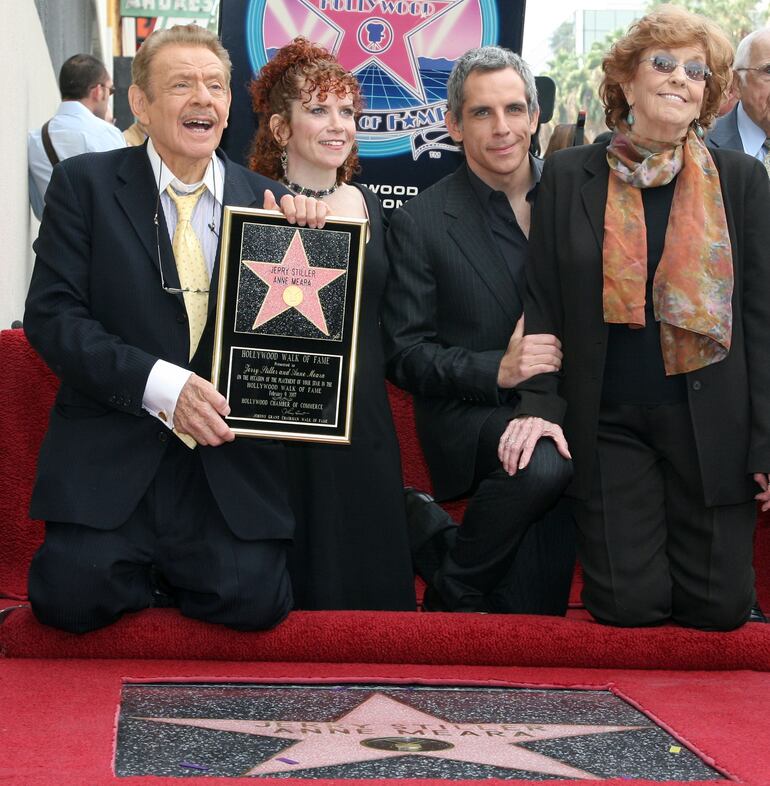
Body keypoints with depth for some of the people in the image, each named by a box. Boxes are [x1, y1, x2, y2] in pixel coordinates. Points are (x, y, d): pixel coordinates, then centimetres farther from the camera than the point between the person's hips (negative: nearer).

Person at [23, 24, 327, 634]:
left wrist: (304, 234, -9)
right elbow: (51, 316, -6)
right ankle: (147, 564, 12)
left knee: (253, 601, -19)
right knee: (74, 596, -21)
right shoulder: (85, 184, 2)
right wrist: (158, 383, -19)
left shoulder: (265, 199, 9)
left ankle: (180, 565, 14)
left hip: (230, 462, 2)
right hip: (112, 452, -1)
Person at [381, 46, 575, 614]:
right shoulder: (420, 222, -5)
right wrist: (497, 370, -21)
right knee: (540, 463, -34)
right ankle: (453, 594, -10)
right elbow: (405, 354, -5)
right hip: (470, 415, -3)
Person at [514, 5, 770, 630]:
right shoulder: (569, 175, 4)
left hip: (710, 421, 1)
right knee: (629, 603, -5)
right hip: (609, 422, 0)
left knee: (719, 606, 1)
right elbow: (544, 302, 5)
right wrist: (541, 403, -7)